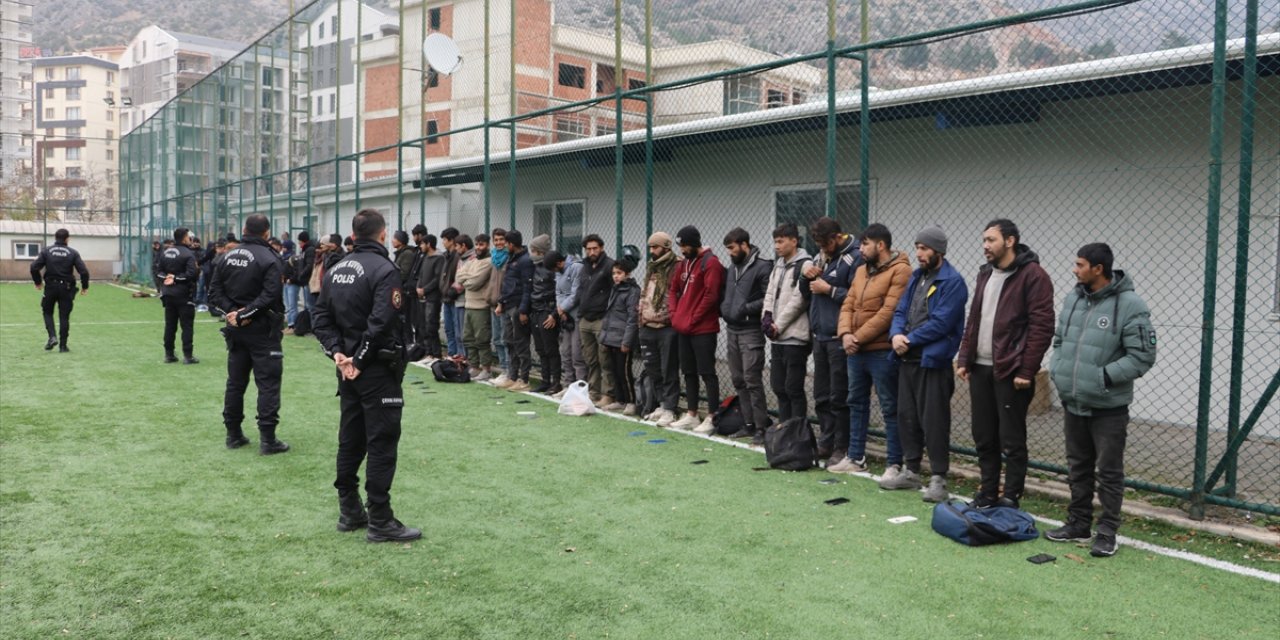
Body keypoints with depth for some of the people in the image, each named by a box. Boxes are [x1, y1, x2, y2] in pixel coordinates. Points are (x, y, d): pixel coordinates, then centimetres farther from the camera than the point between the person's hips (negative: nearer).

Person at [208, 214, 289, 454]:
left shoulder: (227, 257, 8)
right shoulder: (269, 259, -12)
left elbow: (215, 290, 5)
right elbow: (270, 295, -22)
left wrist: (232, 311, -4)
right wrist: (245, 314, -16)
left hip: (235, 329, 6)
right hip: (262, 329, -6)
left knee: (235, 381, 14)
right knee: (268, 383, -2)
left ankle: (233, 434, 21)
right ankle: (267, 439, -4)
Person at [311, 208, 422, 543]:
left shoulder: (336, 270, 10)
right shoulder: (384, 270, -15)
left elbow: (322, 318, 8)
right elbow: (381, 323, -23)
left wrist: (337, 351, -1)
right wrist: (360, 359, -14)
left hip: (348, 368, 8)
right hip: (378, 369, -8)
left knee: (350, 440, 15)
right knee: (381, 444, -3)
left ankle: (349, 512, 24)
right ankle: (380, 522, 2)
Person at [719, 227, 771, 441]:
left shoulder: (762, 267, -9)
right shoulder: (731, 267, 15)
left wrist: (748, 308, -19)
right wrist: (722, 308, 8)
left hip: (750, 331, -8)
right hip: (731, 329, 8)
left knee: (752, 380, -9)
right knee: (738, 379, 10)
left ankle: (761, 427, -2)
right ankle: (748, 424, 18)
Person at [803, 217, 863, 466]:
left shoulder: (855, 257, -12)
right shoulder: (821, 256, 14)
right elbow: (805, 291, 20)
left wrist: (829, 289, -15)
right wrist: (807, 276, 1)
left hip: (839, 339, -8)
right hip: (820, 336, 8)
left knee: (839, 397, -2)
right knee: (821, 396, 14)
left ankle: (841, 449, 7)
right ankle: (826, 443, 25)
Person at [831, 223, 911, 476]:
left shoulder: (900, 271, -11)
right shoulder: (861, 271, 15)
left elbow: (889, 312, -19)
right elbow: (848, 305, 11)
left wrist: (859, 337, -16)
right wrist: (845, 333, -7)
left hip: (882, 353, -8)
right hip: (856, 351, 8)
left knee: (890, 409, 0)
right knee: (856, 404, 16)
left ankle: (894, 464, 7)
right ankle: (855, 458, 27)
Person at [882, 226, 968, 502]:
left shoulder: (952, 282, -11)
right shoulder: (916, 277, 15)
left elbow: (941, 323, -18)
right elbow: (900, 311, 13)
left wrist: (909, 340, -11)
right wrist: (896, 334, -7)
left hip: (933, 361, -8)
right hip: (908, 359, 8)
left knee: (933, 421, -4)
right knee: (907, 417, 14)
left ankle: (938, 478, 6)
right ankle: (911, 472, 25)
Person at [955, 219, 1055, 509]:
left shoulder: (1033, 276, -9)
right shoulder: (985, 274, 15)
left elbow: (1042, 327, -14)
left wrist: (1026, 371, -17)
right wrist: (964, 359, 11)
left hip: (1010, 372, -7)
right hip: (980, 369, 7)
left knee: (1011, 441, 1)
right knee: (983, 437, 13)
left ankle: (1010, 501, 11)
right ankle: (987, 494, 24)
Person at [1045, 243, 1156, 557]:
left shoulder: (1129, 305, -15)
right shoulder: (1073, 298, 6)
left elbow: (1142, 356, -16)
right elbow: (1059, 340, 18)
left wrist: (1104, 376, -20)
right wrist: (1057, 369, 3)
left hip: (1108, 407, -7)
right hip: (1072, 403, 7)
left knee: (1109, 472, 4)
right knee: (1078, 467, 17)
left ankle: (1107, 532, 14)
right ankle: (1078, 523, 29)